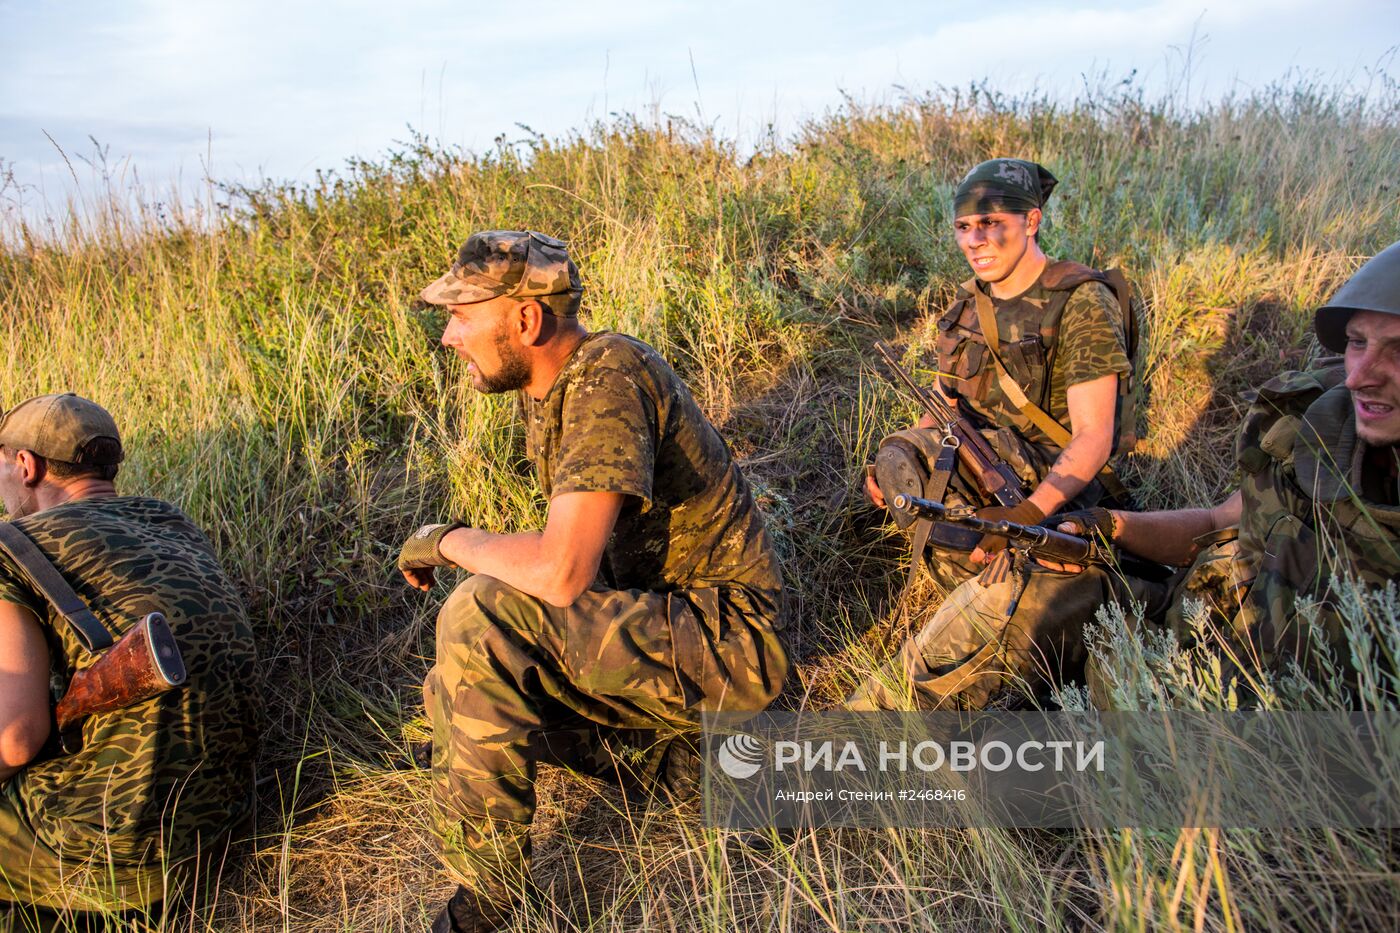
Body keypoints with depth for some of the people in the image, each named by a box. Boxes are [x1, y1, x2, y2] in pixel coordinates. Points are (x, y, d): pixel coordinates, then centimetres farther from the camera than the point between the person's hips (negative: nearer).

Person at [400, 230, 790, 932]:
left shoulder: (607, 377, -24)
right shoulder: (547, 384, 6)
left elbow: (561, 573, -33)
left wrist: (450, 540, -16)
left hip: (726, 637, -10)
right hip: (647, 613, 10)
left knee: (480, 615, -28)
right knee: (449, 703, 8)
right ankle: (669, 733, 12)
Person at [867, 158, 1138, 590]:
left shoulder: (1083, 304, -15)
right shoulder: (969, 302, 7)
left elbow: (1094, 437, -21)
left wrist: (1028, 514, -36)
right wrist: (891, 466, -6)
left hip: (1060, 486, -8)